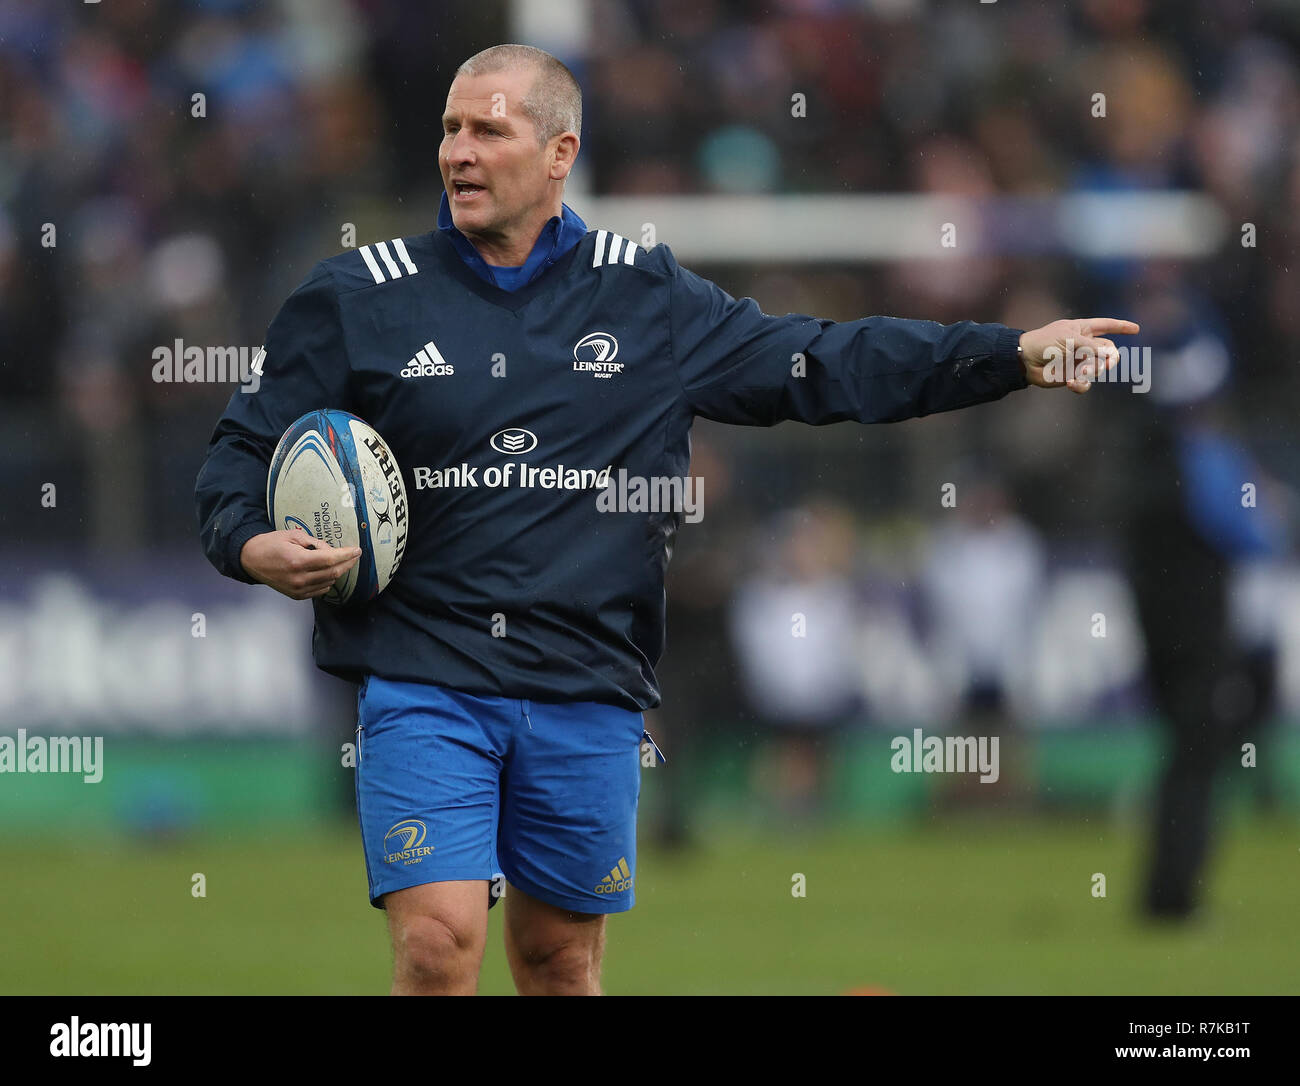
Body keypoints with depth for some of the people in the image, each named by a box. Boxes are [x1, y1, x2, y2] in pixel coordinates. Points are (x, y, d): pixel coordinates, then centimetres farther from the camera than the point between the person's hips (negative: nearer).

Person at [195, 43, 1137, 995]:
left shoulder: (650, 300, 7)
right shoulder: (359, 299, 3)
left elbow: (821, 364, 10)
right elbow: (247, 448, 9)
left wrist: (1017, 354, 3)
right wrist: (252, 546, -13)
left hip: (588, 697, 2)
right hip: (421, 685, -2)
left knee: (563, 956, 11)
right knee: (440, 942, -16)